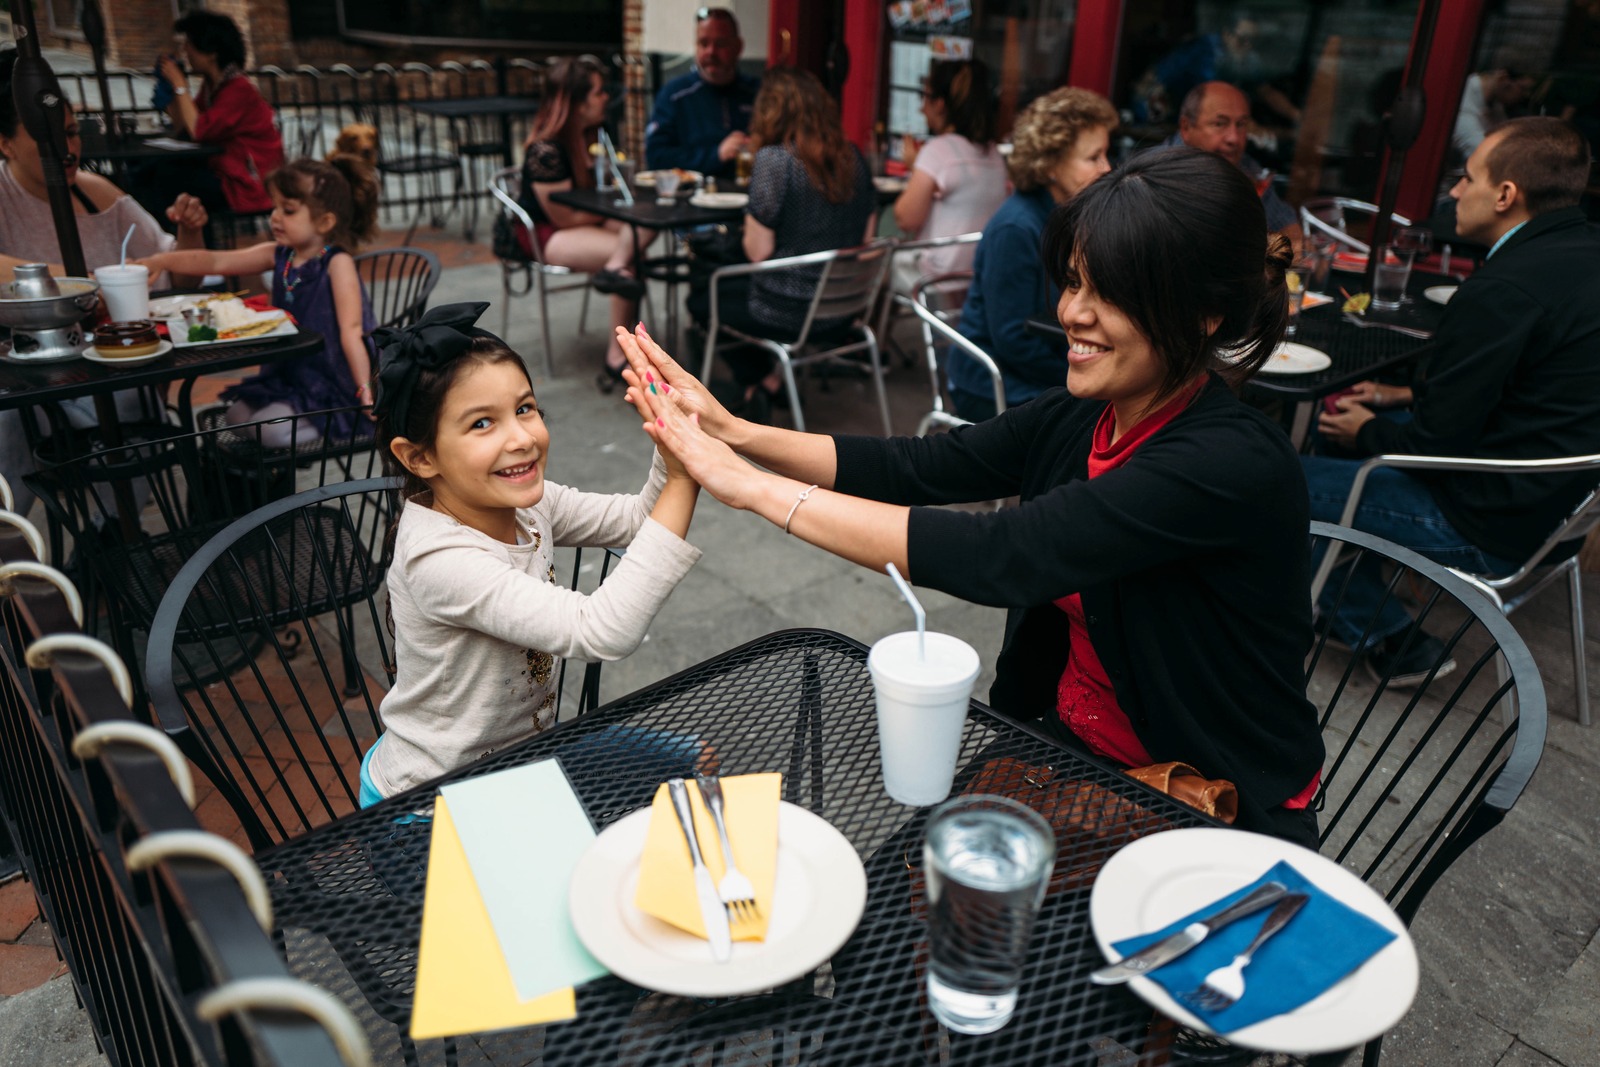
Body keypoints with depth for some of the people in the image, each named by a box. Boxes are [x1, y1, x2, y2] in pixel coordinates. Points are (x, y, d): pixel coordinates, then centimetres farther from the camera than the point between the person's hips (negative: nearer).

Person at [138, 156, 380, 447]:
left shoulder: (337, 263, -16)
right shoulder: (279, 255, 4)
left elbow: (351, 330, -24)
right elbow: (216, 262, 5)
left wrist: (365, 390, -29)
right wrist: (158, 261, -5)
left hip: (331, 385, -8)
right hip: (287, 376, 9)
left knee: (268, 429, -21)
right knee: (238, 416, 8)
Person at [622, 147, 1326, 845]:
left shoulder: (1238, 465, -27)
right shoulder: (1081, 416, -4)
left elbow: (1000, 557, -35)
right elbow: (913, 467, -6)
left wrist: (752, 486, -32)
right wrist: (733, 431, -19)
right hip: (1068, 749, 5)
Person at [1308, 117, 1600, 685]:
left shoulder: (1502, 291, -27)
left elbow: (1439, 441, -21)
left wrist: (1365, 432, -2)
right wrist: (1408, 396, 14)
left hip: (1498, 529, -10)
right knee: (1340, 430, 20)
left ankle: (1387, 638, 13)